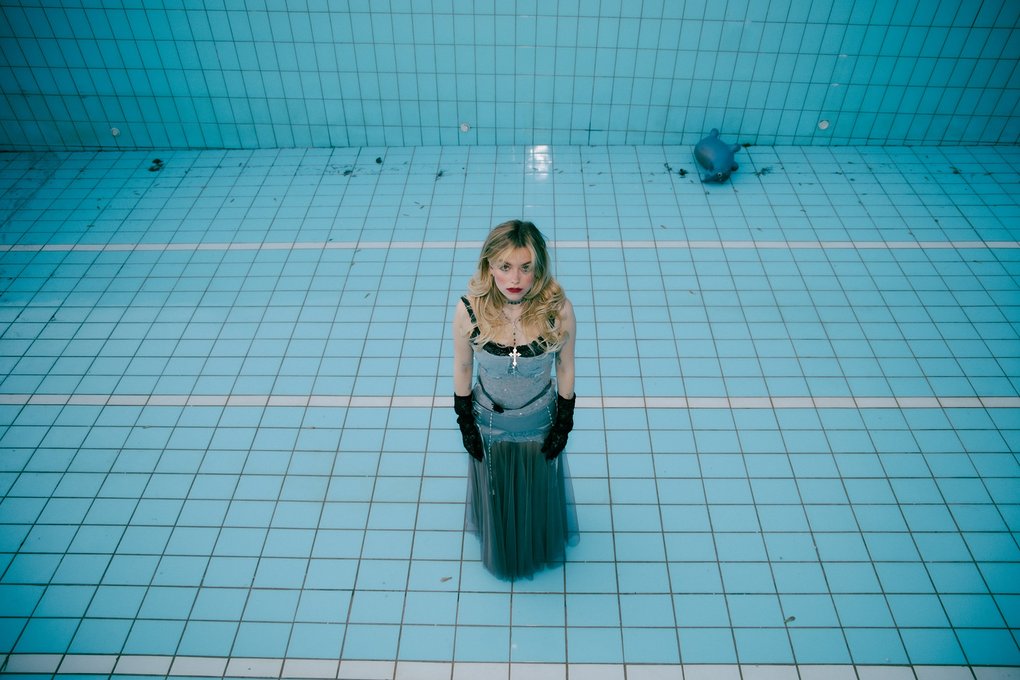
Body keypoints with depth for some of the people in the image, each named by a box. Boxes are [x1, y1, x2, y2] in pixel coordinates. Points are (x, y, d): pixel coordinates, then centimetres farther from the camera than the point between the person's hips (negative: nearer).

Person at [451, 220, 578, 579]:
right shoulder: (469, 309, -26)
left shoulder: (558, 309, -27)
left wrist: (563, 424, -2)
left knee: (538, 492, 27)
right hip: (489, 424, 0)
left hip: (539, 423, 0)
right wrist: (466, 424, -2)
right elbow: (462, 368, -9)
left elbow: (565, 367, -10)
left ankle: (539, 549, 61)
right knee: (496, 494, 26)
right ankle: (500, 551, 60)